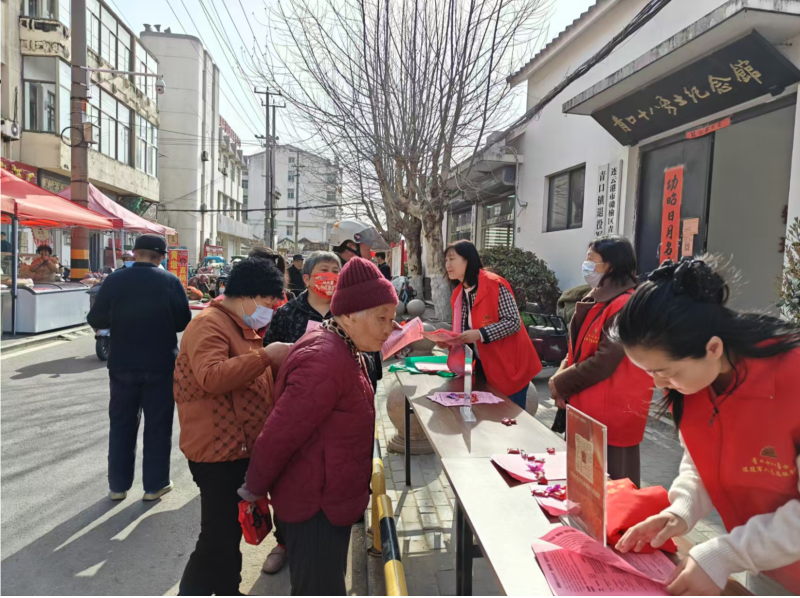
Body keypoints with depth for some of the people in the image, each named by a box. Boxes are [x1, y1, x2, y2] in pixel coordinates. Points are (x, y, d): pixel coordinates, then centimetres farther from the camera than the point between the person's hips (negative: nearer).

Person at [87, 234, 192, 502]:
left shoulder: (114, 281, -5)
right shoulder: (171, 282, -9)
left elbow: (96, 321, 0)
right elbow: (184, 322, -3)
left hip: (122, 364, 2)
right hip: (161, 365, -1)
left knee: (122, 424, 14)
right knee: (157, 425, 9)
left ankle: (118, 485, 23)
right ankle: (154, 485, 16)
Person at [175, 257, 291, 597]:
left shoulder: (243, 327, 14)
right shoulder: (209, 324, -17)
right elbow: (212, 377, -32)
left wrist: (280, 362, 9)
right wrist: (266, 355, -30)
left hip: (241, 447, 10)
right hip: (219, 450, -10)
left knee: (231, 531, 23)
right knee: (218, 539, -5)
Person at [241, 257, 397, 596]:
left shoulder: (344, 350, 3)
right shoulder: (325, 362, -29)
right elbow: (279, 435, -25)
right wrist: (254, 490, -12)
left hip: (333, 499, 9)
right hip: (313, 506, -9)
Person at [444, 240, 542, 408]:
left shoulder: (494, 284, -17)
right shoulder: (459, 293, 6)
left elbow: (513, 322, -20)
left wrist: (480, 334, -28)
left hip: (508, 367, -7)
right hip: (484, 366, 7)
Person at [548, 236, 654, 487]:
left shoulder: (626, 306, -19)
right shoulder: (596, 300, 13)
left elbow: (604, 361, -23)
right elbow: (578, 348, 16)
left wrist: (561, 383, -12)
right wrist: (561, 376, -2)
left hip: (610, 414, -9)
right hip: (586, 408, 9)